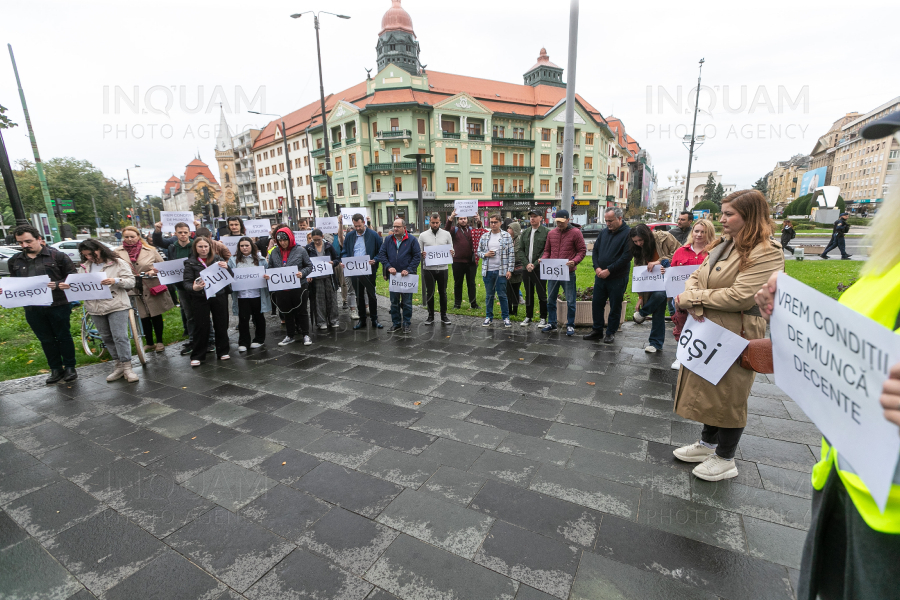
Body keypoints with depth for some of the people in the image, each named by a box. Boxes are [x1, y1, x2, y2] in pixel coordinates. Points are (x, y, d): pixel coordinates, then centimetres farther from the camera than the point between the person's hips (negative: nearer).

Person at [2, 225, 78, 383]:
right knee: (46, 340, 11)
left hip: (58, 306, -4)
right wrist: (5, 288, -3)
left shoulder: (57, 256, -4)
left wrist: (58, 284, -20)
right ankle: (56, 369, 21)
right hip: (32, 309, 4)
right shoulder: (14, 261, 9)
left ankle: (70, 367, 18)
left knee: (64, 337, 6)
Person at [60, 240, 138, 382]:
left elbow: (131, 281, -8)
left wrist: (115, 281, -25)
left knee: (120, 337, -9)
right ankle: (119, 365, 20)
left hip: (117, 306, -6)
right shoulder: (84, 267, 14)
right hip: (95, 308, 6)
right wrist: (67, 286, -8)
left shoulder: (118, 263, -1)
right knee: (107, 338, 10)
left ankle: (127, 368, -3)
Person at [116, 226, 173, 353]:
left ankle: (159, 342, 22)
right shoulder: (118, 253, 3)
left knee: (156, 316, 7)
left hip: (153, 288, -1)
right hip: (134, 290, 1)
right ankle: (149, 343, 24)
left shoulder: (150, 250, 0)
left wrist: (154, 271, -14)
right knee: (144, 317, 9)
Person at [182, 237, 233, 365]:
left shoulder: (218, 259, 5)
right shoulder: (190, 263, 2)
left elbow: (231, 276, 6)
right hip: (200, 298, -1)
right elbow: (187, 283, -3)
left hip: (219, 296, 2)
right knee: (201, 326, 1)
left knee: (221, 325, 7)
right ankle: (197, 356, 13)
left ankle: (222, 351, 22)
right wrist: (194, 288, -26)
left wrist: (226, 268, -16)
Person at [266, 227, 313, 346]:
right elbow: (270, 268, 14)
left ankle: (306, 335, 21)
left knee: (301, 312, 7)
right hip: (281, 288, 4)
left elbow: (309, 266, -2)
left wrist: (302, 273, -19)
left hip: (299, 287, -4)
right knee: (286, 313, 14)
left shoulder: (300, 250, -5)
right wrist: (267, 275, -6)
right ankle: (291, 336, 28)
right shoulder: (275, 252, 5)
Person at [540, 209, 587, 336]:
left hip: (568, 272, -4)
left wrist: (574, 261, -21)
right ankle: (552, 323, 25)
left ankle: (570, 325, 16)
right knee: (551, 299, 11)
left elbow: (582, 251, -4)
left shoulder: (575, 232, -3)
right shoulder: (551, 233, 9)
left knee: (570, 301, 3)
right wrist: (543, 259, -4)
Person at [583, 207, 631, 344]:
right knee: (596, 303, 10)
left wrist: (609, 270, -17)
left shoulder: (628, 233, -9)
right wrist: (597, 267, -5)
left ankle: (611, 332, 20)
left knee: (615, 307, 6)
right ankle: (597, 330, 23)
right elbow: (595, 250, 12)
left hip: (617, 278, -5)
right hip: (600, 276, 5)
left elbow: (627, 256, -16)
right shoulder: (604, 232, 9)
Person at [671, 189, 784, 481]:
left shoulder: (766, 252, -15)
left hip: (735, 335, -8)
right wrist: (694, 303, -13)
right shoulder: (721, 245, 11)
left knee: (728, 394, 7)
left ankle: (725, 459, 26)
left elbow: (740, 296, -24)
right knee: (707, 387, 18)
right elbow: (695, 277, 8)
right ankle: (708, 443, 37)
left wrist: (691, 298, -17)